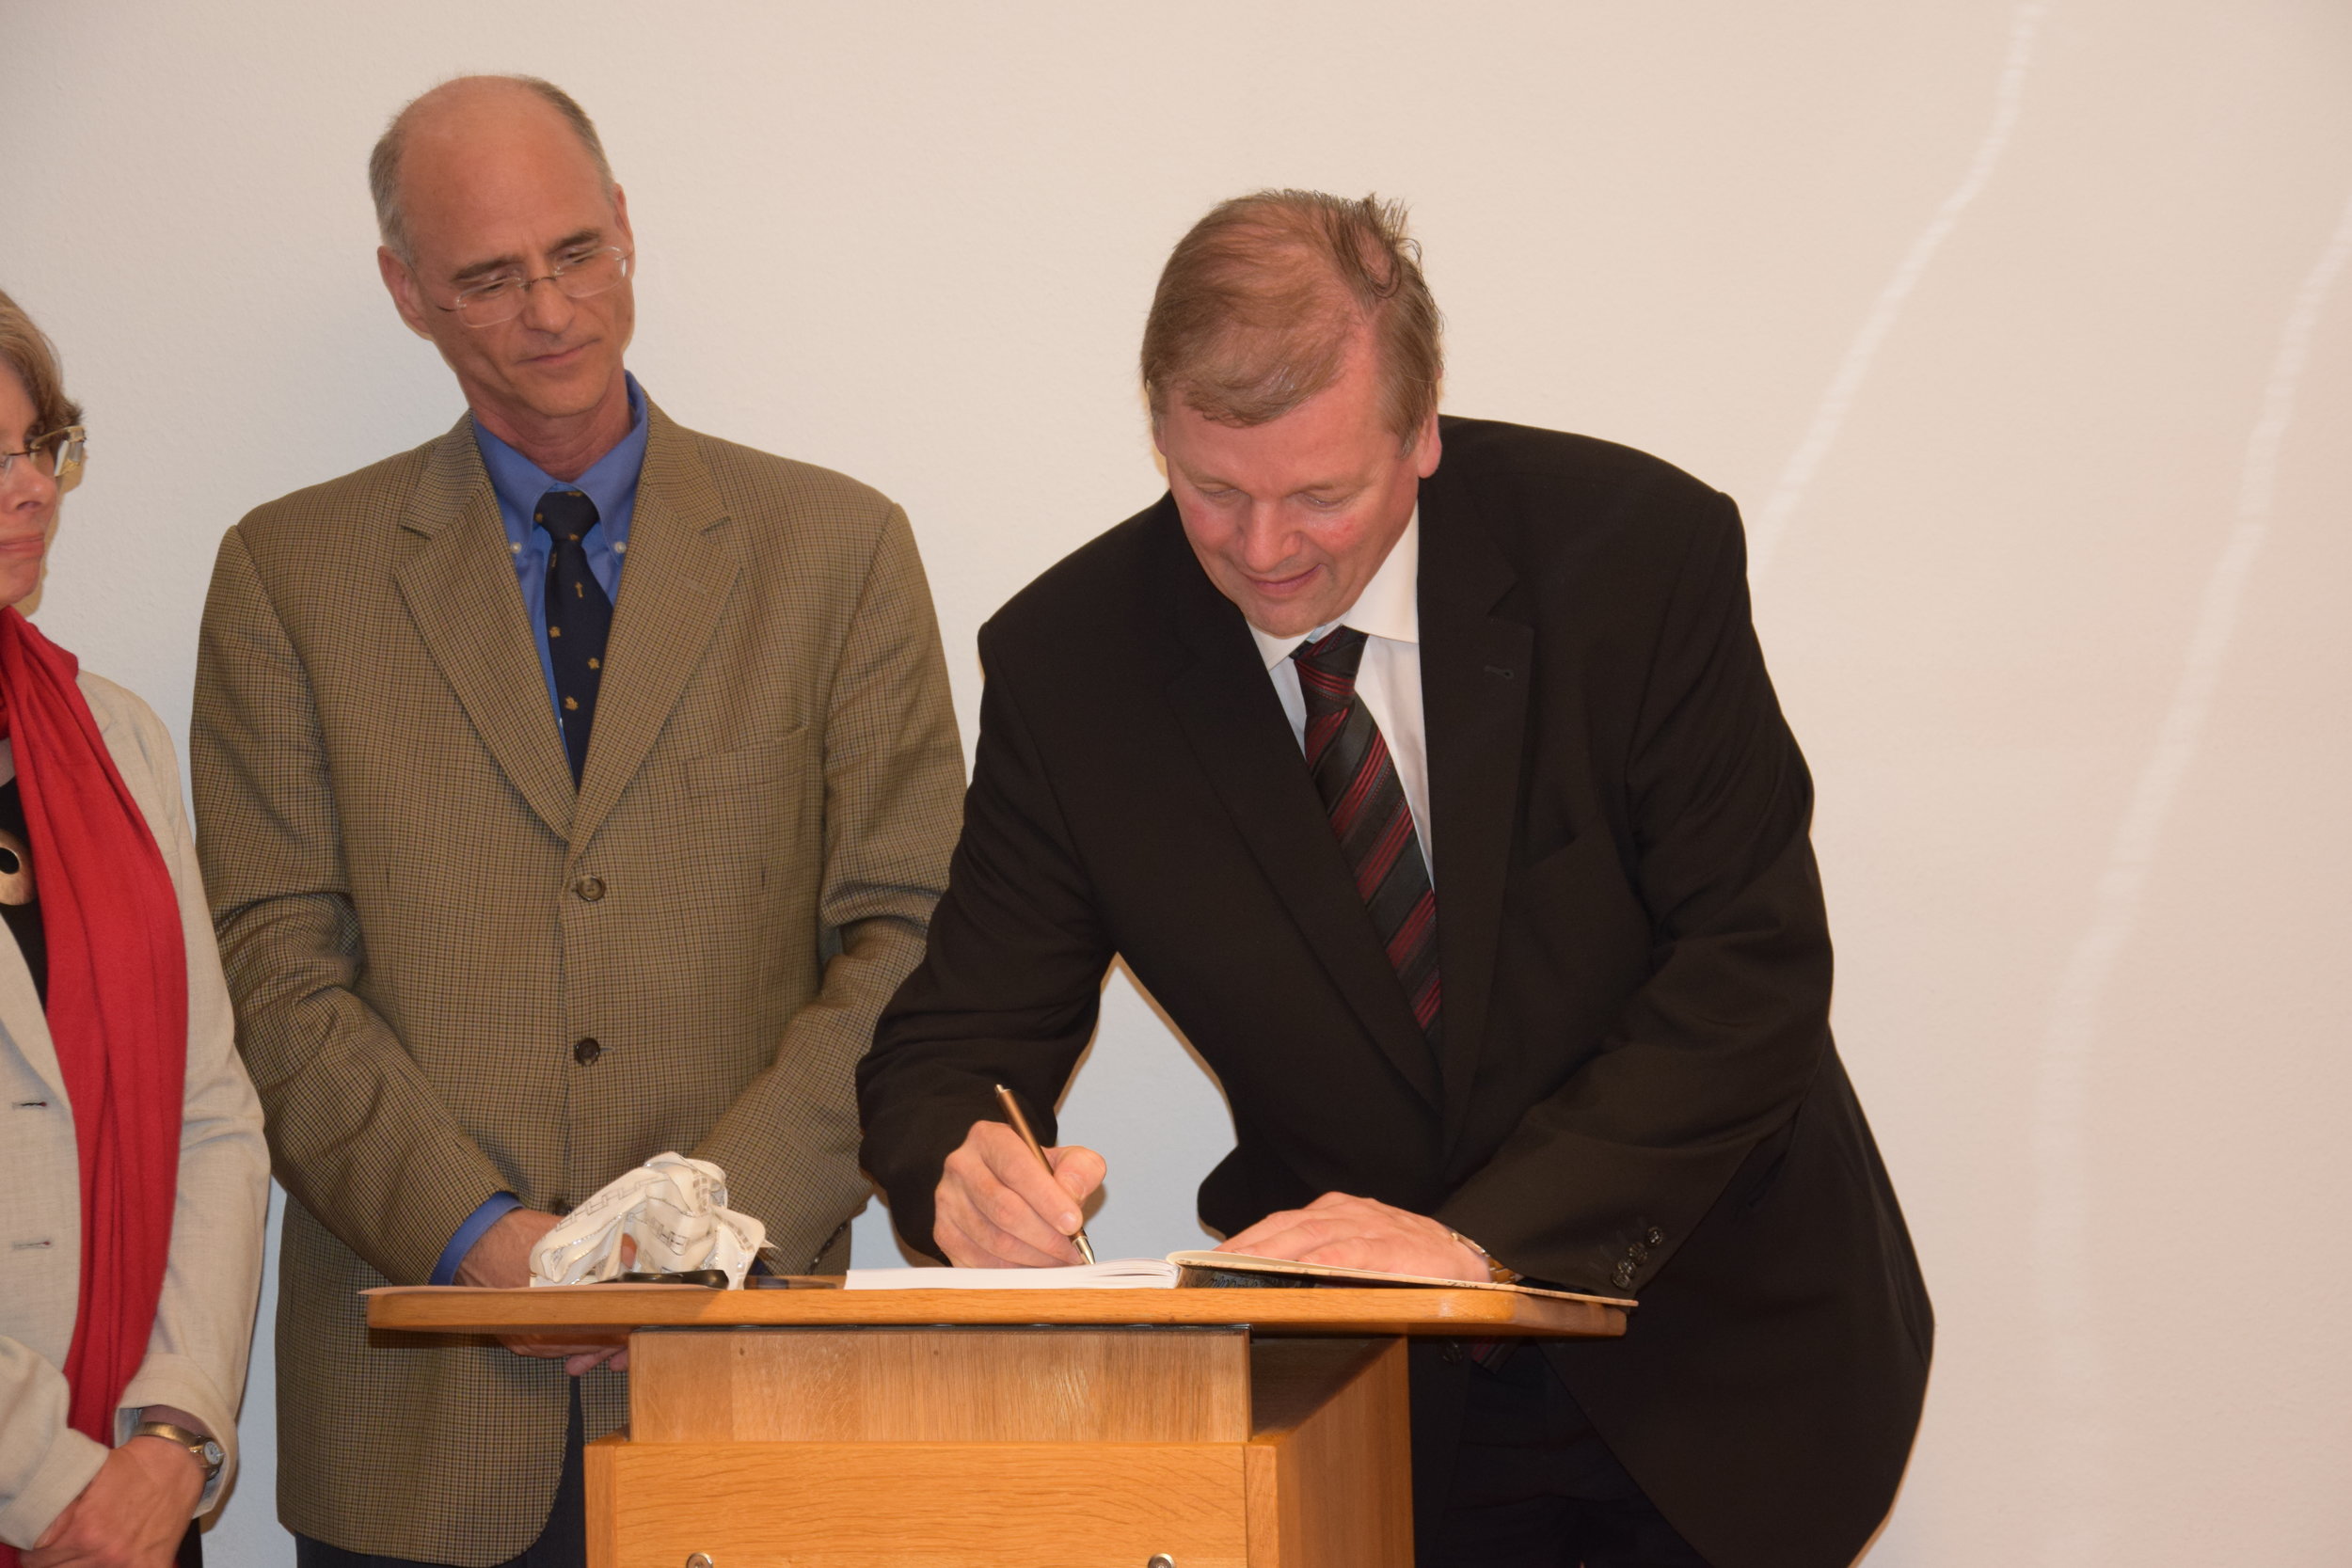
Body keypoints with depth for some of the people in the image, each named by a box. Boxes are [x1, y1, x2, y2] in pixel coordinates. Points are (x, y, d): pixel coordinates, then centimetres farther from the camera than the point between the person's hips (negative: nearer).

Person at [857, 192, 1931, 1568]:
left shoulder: (1640, 552, -17)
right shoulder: (1069, 662, -11)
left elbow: (1753, 975, -18)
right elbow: (954, 1048, -7)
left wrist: (1488, 1237, -30)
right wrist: (968, 1170, -32)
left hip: (1707, 1365, -2)